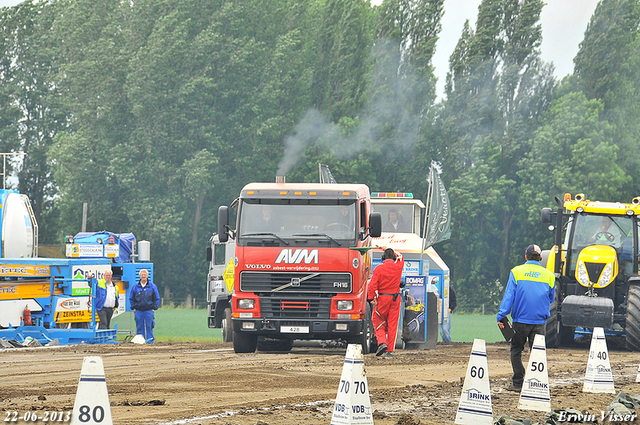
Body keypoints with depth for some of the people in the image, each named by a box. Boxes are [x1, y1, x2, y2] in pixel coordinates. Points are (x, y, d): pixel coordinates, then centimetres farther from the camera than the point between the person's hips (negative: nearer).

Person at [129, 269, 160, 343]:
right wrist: (133, 307, 5)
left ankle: (150, 340, 2)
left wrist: (154, 308, 0)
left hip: (149, 310, -2)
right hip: (138, 311, 2)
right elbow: (131, 298, 16)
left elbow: (157, 298, 8)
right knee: (139, 327, 2)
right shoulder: (135, 287, 9)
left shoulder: (152, 286, 5)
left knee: (149, 326, -3)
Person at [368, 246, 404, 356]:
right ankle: (390, 349, 5)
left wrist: (371, 298, -10)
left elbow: (373, 285, -14)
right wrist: (389, 249, 35)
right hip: (395, 298, 3)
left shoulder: (378, 269, -8)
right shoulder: (398, 267, 1)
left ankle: (382, 342, -16)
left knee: (378, 322, 7)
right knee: (392, 324, 6)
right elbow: (400, 257, 24)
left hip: (382, 298, -3)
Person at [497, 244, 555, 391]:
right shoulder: (549, 275, 7)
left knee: (516, 351, 10)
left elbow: (509, 295, -7)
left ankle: (518, 383, 6)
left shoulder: (516, 272, -1)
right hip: (540, 322, 2)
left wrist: (501, 316, -8)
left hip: (521, 320, -2)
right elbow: (551, 298, 18)